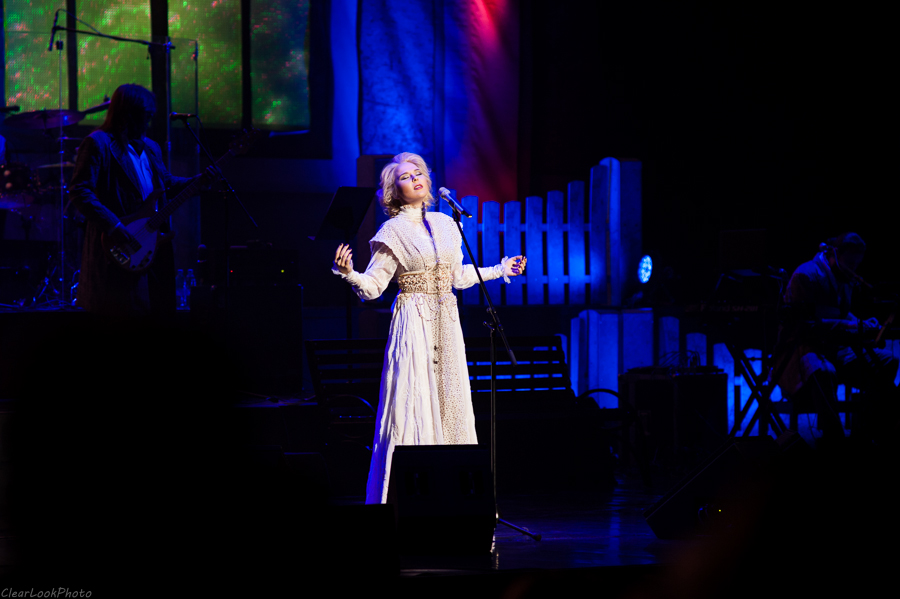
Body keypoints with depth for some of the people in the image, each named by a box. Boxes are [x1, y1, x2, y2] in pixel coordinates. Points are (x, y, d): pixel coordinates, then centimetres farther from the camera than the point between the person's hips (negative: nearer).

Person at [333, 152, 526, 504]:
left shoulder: (445, 225, 12)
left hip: (446, 326, 6)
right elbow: (372, 287, -8)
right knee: (413, 407, -8)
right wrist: (348, 274, -27)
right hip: (414, 326, -6)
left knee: (450, 407, 4)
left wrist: (501, 270, 29)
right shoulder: (394, 232, -5)